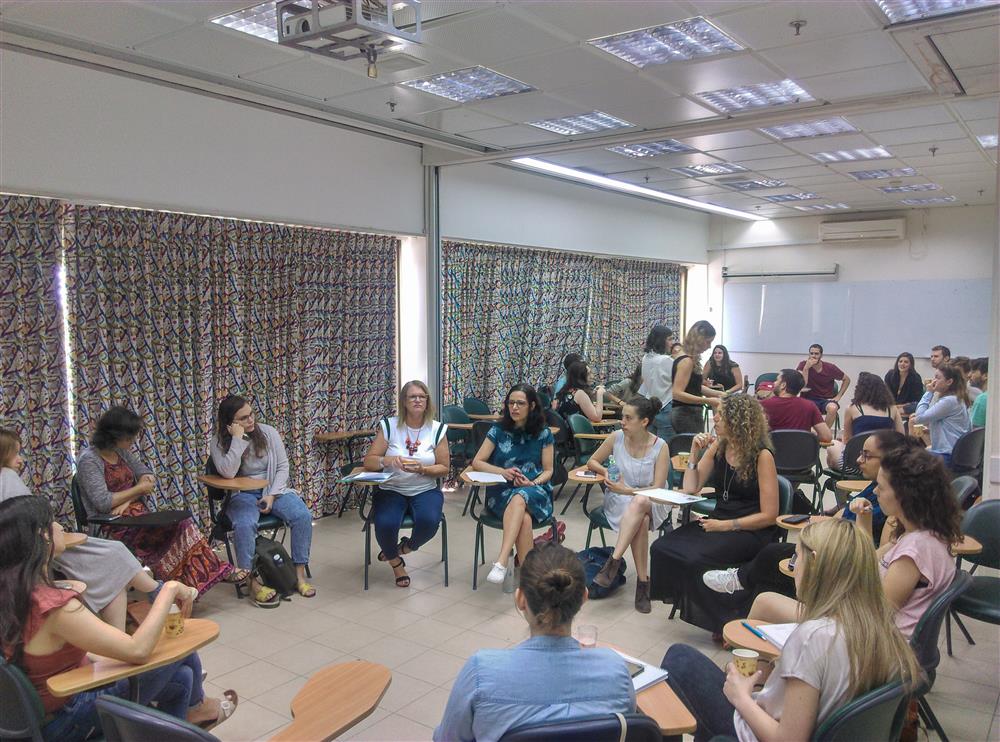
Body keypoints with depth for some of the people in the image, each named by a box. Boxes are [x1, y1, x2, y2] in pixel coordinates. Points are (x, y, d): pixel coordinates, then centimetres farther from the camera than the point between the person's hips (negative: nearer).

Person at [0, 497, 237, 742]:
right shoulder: (55, 606, -33)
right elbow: (138, 650, -33)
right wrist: (170, 589, -24)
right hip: (70, 720, -8)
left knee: (181, 678, 14)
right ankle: (196, 706, 37)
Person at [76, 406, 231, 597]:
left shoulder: (122, 452, 14)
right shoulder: (89, 460, -10)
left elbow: (148, 476, 11)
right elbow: (103, 502, -19)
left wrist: (128, 500, -7)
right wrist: (138, 489, -8)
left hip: (137, 515, 7)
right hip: (111, 525, -7)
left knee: (181, 523, -21)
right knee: (175, 527, -28)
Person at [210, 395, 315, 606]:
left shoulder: (268, 432, 0)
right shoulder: (218, 442, -4)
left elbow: (282, 467, 2)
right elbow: (228, 472, -21)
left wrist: (272, 495, -11)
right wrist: (238, 439, -22)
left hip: (274, 489, 2)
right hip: (241, 495, -2)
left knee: (303, 516, -24)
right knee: (244, 524, -35)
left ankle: (300, 574, -14)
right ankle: (252, 582, -25)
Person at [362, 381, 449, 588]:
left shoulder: (437, 429, 1)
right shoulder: (388, 425, -1)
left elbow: (444, 467, 2)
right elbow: (368, 462, -3)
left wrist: (422, 469, -18)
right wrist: (387, 461, -24)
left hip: (425, 491, 1)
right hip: (391, 490, 0)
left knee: (429, 521, -30)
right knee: (385, 524, -29)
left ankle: (405, 547, 8)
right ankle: (395, 562, 7)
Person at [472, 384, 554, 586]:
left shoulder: (543, 433, 5)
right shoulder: (498, 430, 6)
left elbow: (548, 471, 7)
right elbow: (477, 462, 5)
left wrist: (533, 483, -15)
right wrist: (503, 472, -12)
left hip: (534, 489, -1)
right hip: (501, 491, 1)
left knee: (519, 498, -39)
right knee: (524, 517, -36)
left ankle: (501, 562, -48)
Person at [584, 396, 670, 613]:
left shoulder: (660, 447, -10)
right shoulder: (616, 437, -3)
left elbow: (658, 488, -12)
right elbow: (592, 462, 12)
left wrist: (628, 490, -23)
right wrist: (606, 472, -10)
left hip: (652, 502, -1)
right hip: (619, 499, 2)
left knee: (639, 503, -39)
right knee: (641, 521, -33)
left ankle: (614, 560, -37)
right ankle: (643, 582, -28)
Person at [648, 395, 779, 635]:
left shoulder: (762, 456, -12)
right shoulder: (717, 447, 6)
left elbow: (769, 515, -12)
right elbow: (691, 488, 10)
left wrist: (727, 525, -18)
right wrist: (694, 453, -2)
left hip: (751, 531, -6)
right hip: (718, 521, 6)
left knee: (694, 559, -28)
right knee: (661, 548, -17)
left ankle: (724, 622, -7)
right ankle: (688, 603, 0)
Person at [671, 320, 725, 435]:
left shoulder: (691, 360, 13)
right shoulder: (687, 361, -15)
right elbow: (677, 393, -22)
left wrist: (717, 393, 11)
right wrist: (707, 401, -22)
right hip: (688, 416, -10)